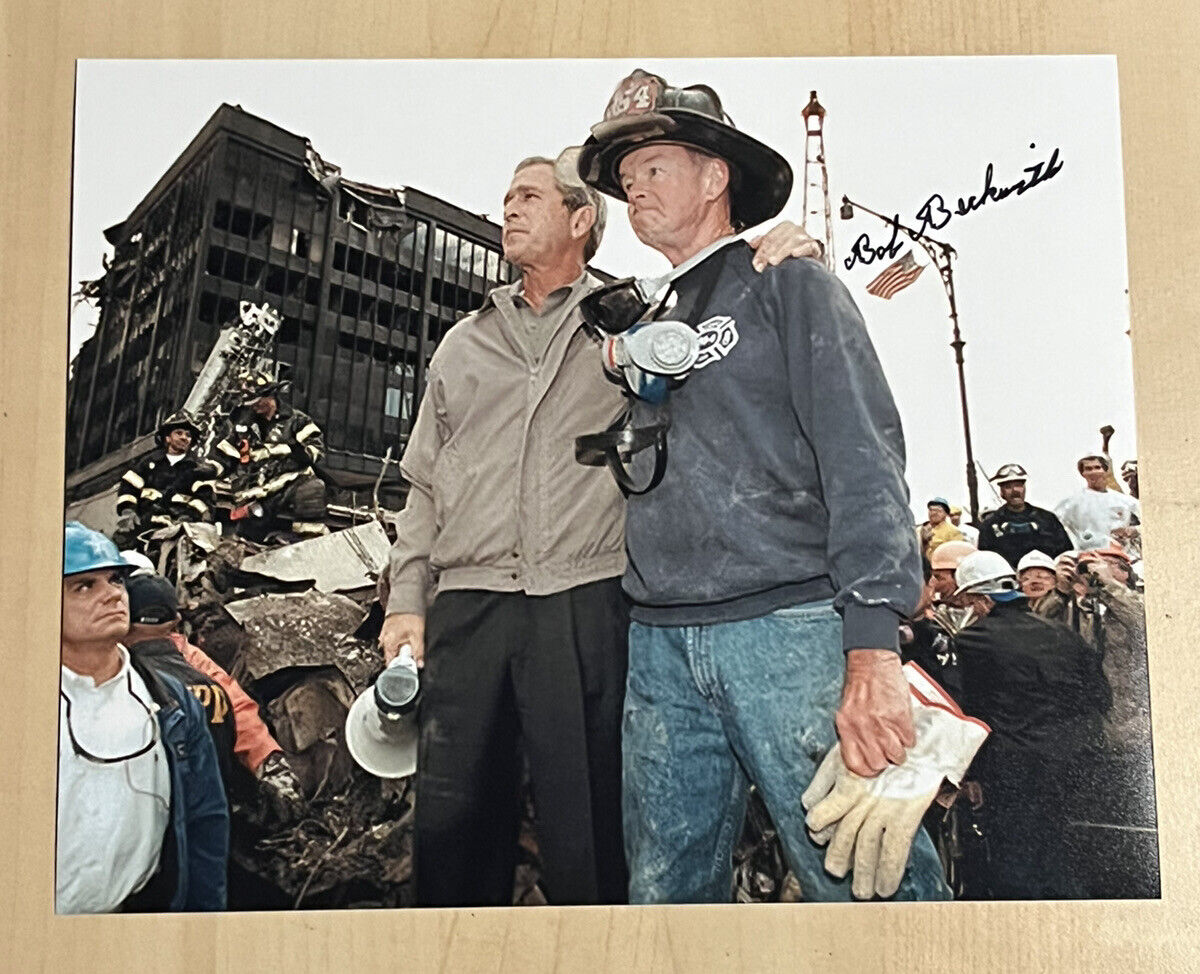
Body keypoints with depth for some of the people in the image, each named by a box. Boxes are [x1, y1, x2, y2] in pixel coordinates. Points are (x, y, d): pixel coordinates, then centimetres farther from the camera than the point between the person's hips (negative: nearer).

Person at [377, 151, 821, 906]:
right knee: (452, 825, 5)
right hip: (466, 609, 4)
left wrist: (781, 256, -10)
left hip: (587, 609, -3)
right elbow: (424, 485, 20)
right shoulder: (464, 344, 23)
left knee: (588, 835, -3)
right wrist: (405, 598, 11)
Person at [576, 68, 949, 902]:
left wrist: (872, 649, -18)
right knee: (667, 891, 9)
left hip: (787, 629, -5)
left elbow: (862, 458, -8)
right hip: (659, 646, 6)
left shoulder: (789, 284, 6)